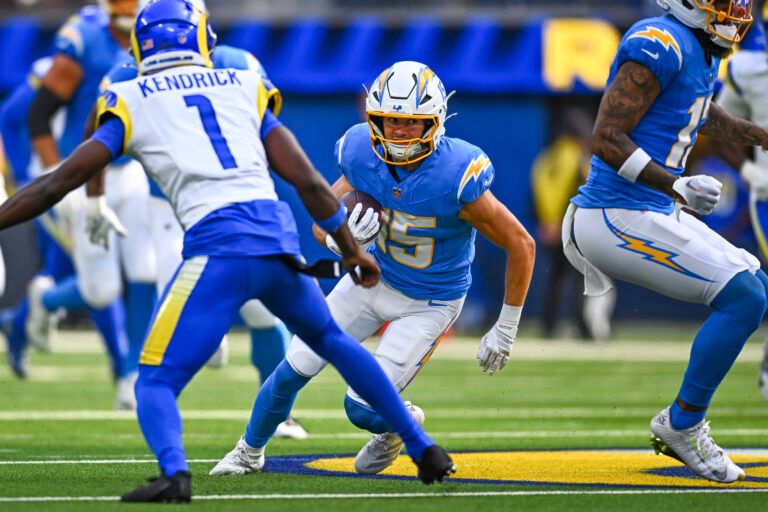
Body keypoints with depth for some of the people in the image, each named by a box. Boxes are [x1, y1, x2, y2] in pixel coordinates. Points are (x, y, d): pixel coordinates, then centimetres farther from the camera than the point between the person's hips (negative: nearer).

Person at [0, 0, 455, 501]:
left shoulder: (131, 104, 13)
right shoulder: (244, 89, 20)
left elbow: (56, 185, 10)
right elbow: (309, 181, 17)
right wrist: (351, 250, 28)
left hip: (217, 246, -4)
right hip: (279, 236, 4)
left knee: (156, 380, 1)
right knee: (331, 340, 30)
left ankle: (174, 472, -30)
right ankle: (425, 450, 32)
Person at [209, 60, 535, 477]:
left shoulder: (455, 176, -32)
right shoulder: (364, 155, -17)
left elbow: (521, 246, -21)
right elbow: (321, 221, -4)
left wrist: (506, 330, -14)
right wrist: (338, 238, -31)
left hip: (428, 304, -4)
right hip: (374, 280, 4)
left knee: (362, 407, -8)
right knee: (294, 369, 1)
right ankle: (249, 452, 27)